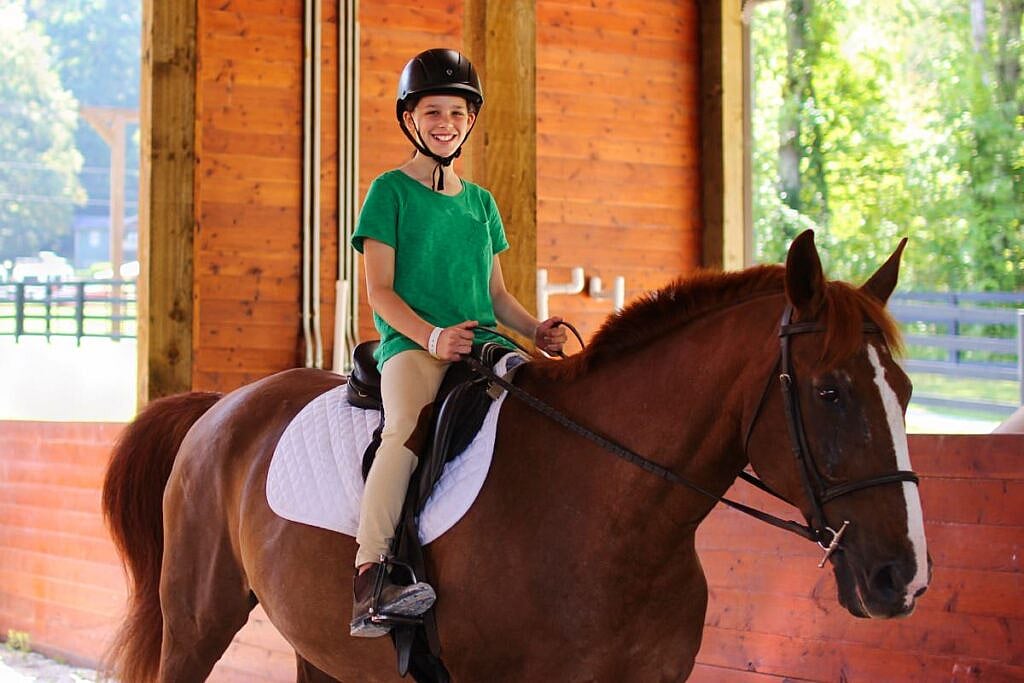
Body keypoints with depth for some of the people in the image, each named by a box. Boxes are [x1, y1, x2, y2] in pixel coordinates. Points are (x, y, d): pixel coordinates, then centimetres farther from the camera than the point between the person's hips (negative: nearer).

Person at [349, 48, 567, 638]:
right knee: (409, 426, -35)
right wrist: (432, 336, -18)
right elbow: (379, 290, -2)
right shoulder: (391, 190, 6)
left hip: (481, 345, 6)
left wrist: (537, 330, 4)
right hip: (410, 343, -6)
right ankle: (371, 574, -41)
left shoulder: (482, 202, 22)